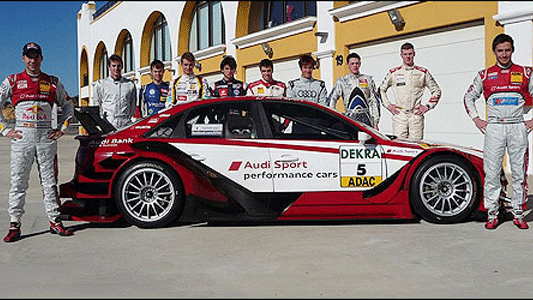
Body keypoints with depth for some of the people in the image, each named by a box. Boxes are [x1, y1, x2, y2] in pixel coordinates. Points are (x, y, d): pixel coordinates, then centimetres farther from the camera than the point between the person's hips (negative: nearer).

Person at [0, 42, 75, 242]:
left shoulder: (52, 82, 12)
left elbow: (68, 106, 20)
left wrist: (62, 129, 10)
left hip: (46, 137, 1)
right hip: (21, 136, -1)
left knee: (50, 181, 4)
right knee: (18, 182, -1)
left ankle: (55, 221, 10)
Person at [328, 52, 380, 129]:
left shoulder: (368, 79, 15)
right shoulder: (342, 81, 11)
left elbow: (374, 101, 14)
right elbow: (332, 99, 7)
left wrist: (375, 122, 7)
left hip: (366, 119, 1)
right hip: (350, 119, -1)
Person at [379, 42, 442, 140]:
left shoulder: (423, 72, 10)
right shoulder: (393, 72, 11)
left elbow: (436, 91, 15)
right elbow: (381, 89, 21)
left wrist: (428, 106, 4)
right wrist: (388, 104, 8)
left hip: (416, 114, 0)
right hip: (399, 115, 0)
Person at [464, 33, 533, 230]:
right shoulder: (485, 75, 9)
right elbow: (469, 97, 17)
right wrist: (476, 120, 8)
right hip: (494, 128, 0)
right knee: (491, 173, -2)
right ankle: (492, 213, 5)